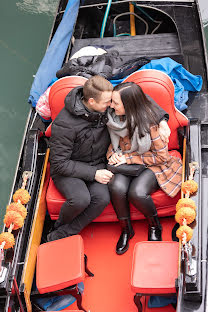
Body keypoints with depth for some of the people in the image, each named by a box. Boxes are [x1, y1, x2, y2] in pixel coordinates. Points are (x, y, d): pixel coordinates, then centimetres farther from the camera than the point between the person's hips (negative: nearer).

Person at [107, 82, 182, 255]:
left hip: (152, 165, -4)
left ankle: (155, 226, 1)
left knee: (137, 192, -32)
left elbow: (162, 157, -15)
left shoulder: (150, 123, -24)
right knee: (117, 188, -28)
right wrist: (115, 154, -9)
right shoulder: (115, 116, -8)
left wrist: (128, 158, -18)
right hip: (125, 163, 4)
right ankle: (126, 230, -2)